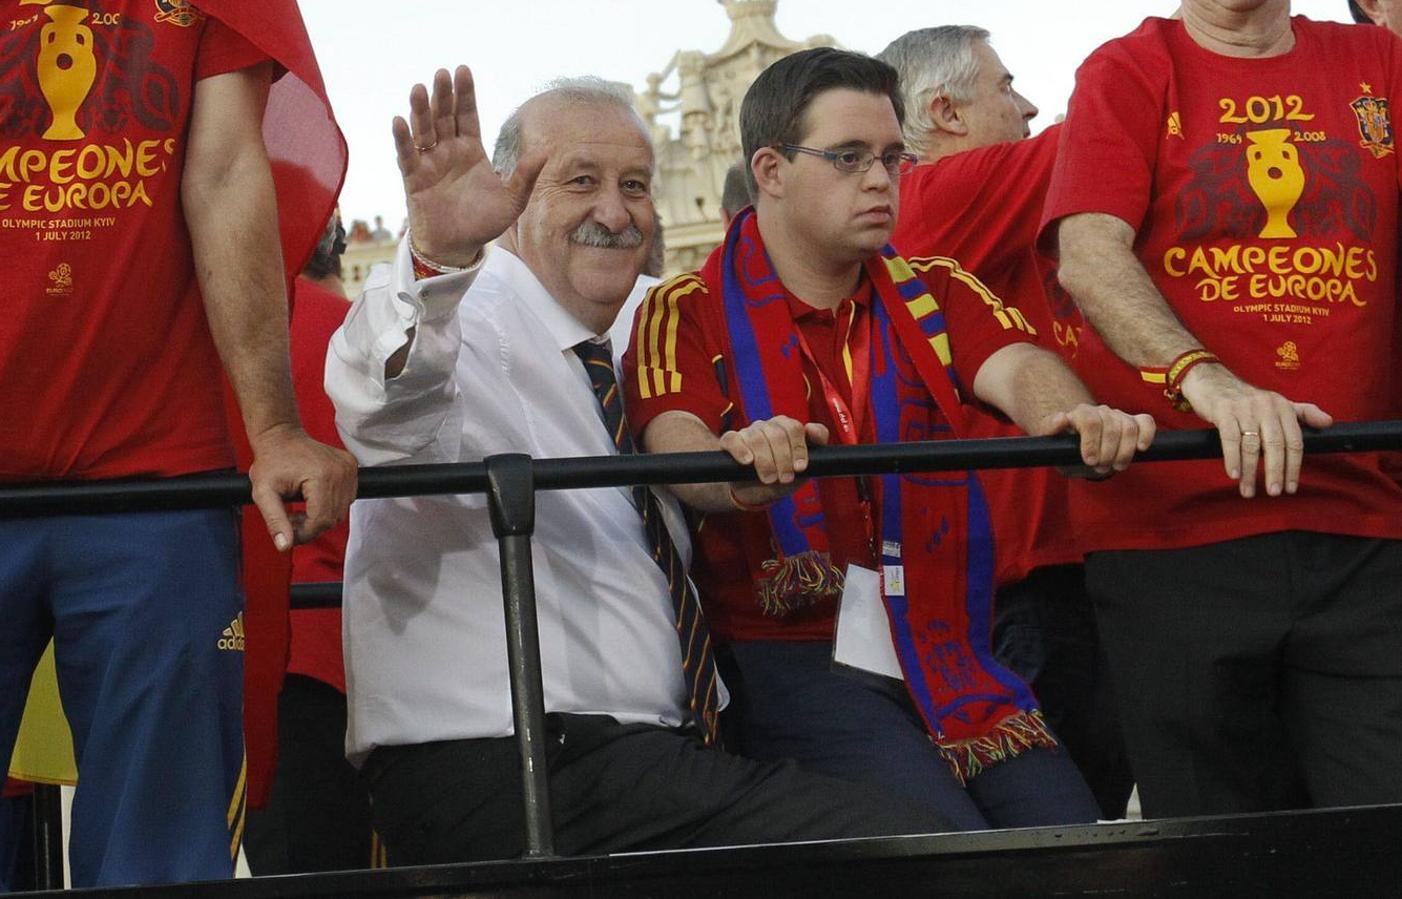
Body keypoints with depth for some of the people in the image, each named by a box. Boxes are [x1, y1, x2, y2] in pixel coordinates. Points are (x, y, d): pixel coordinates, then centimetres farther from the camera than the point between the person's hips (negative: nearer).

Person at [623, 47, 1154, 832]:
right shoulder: (690, 314, 2)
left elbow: (1017, 367, -6)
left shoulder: (934, 294, 15)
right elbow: (677, 452, -16)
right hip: (789, 654, -5)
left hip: (945, 648, 5)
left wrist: (1074, 417, -32)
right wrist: (738, 470, -43)